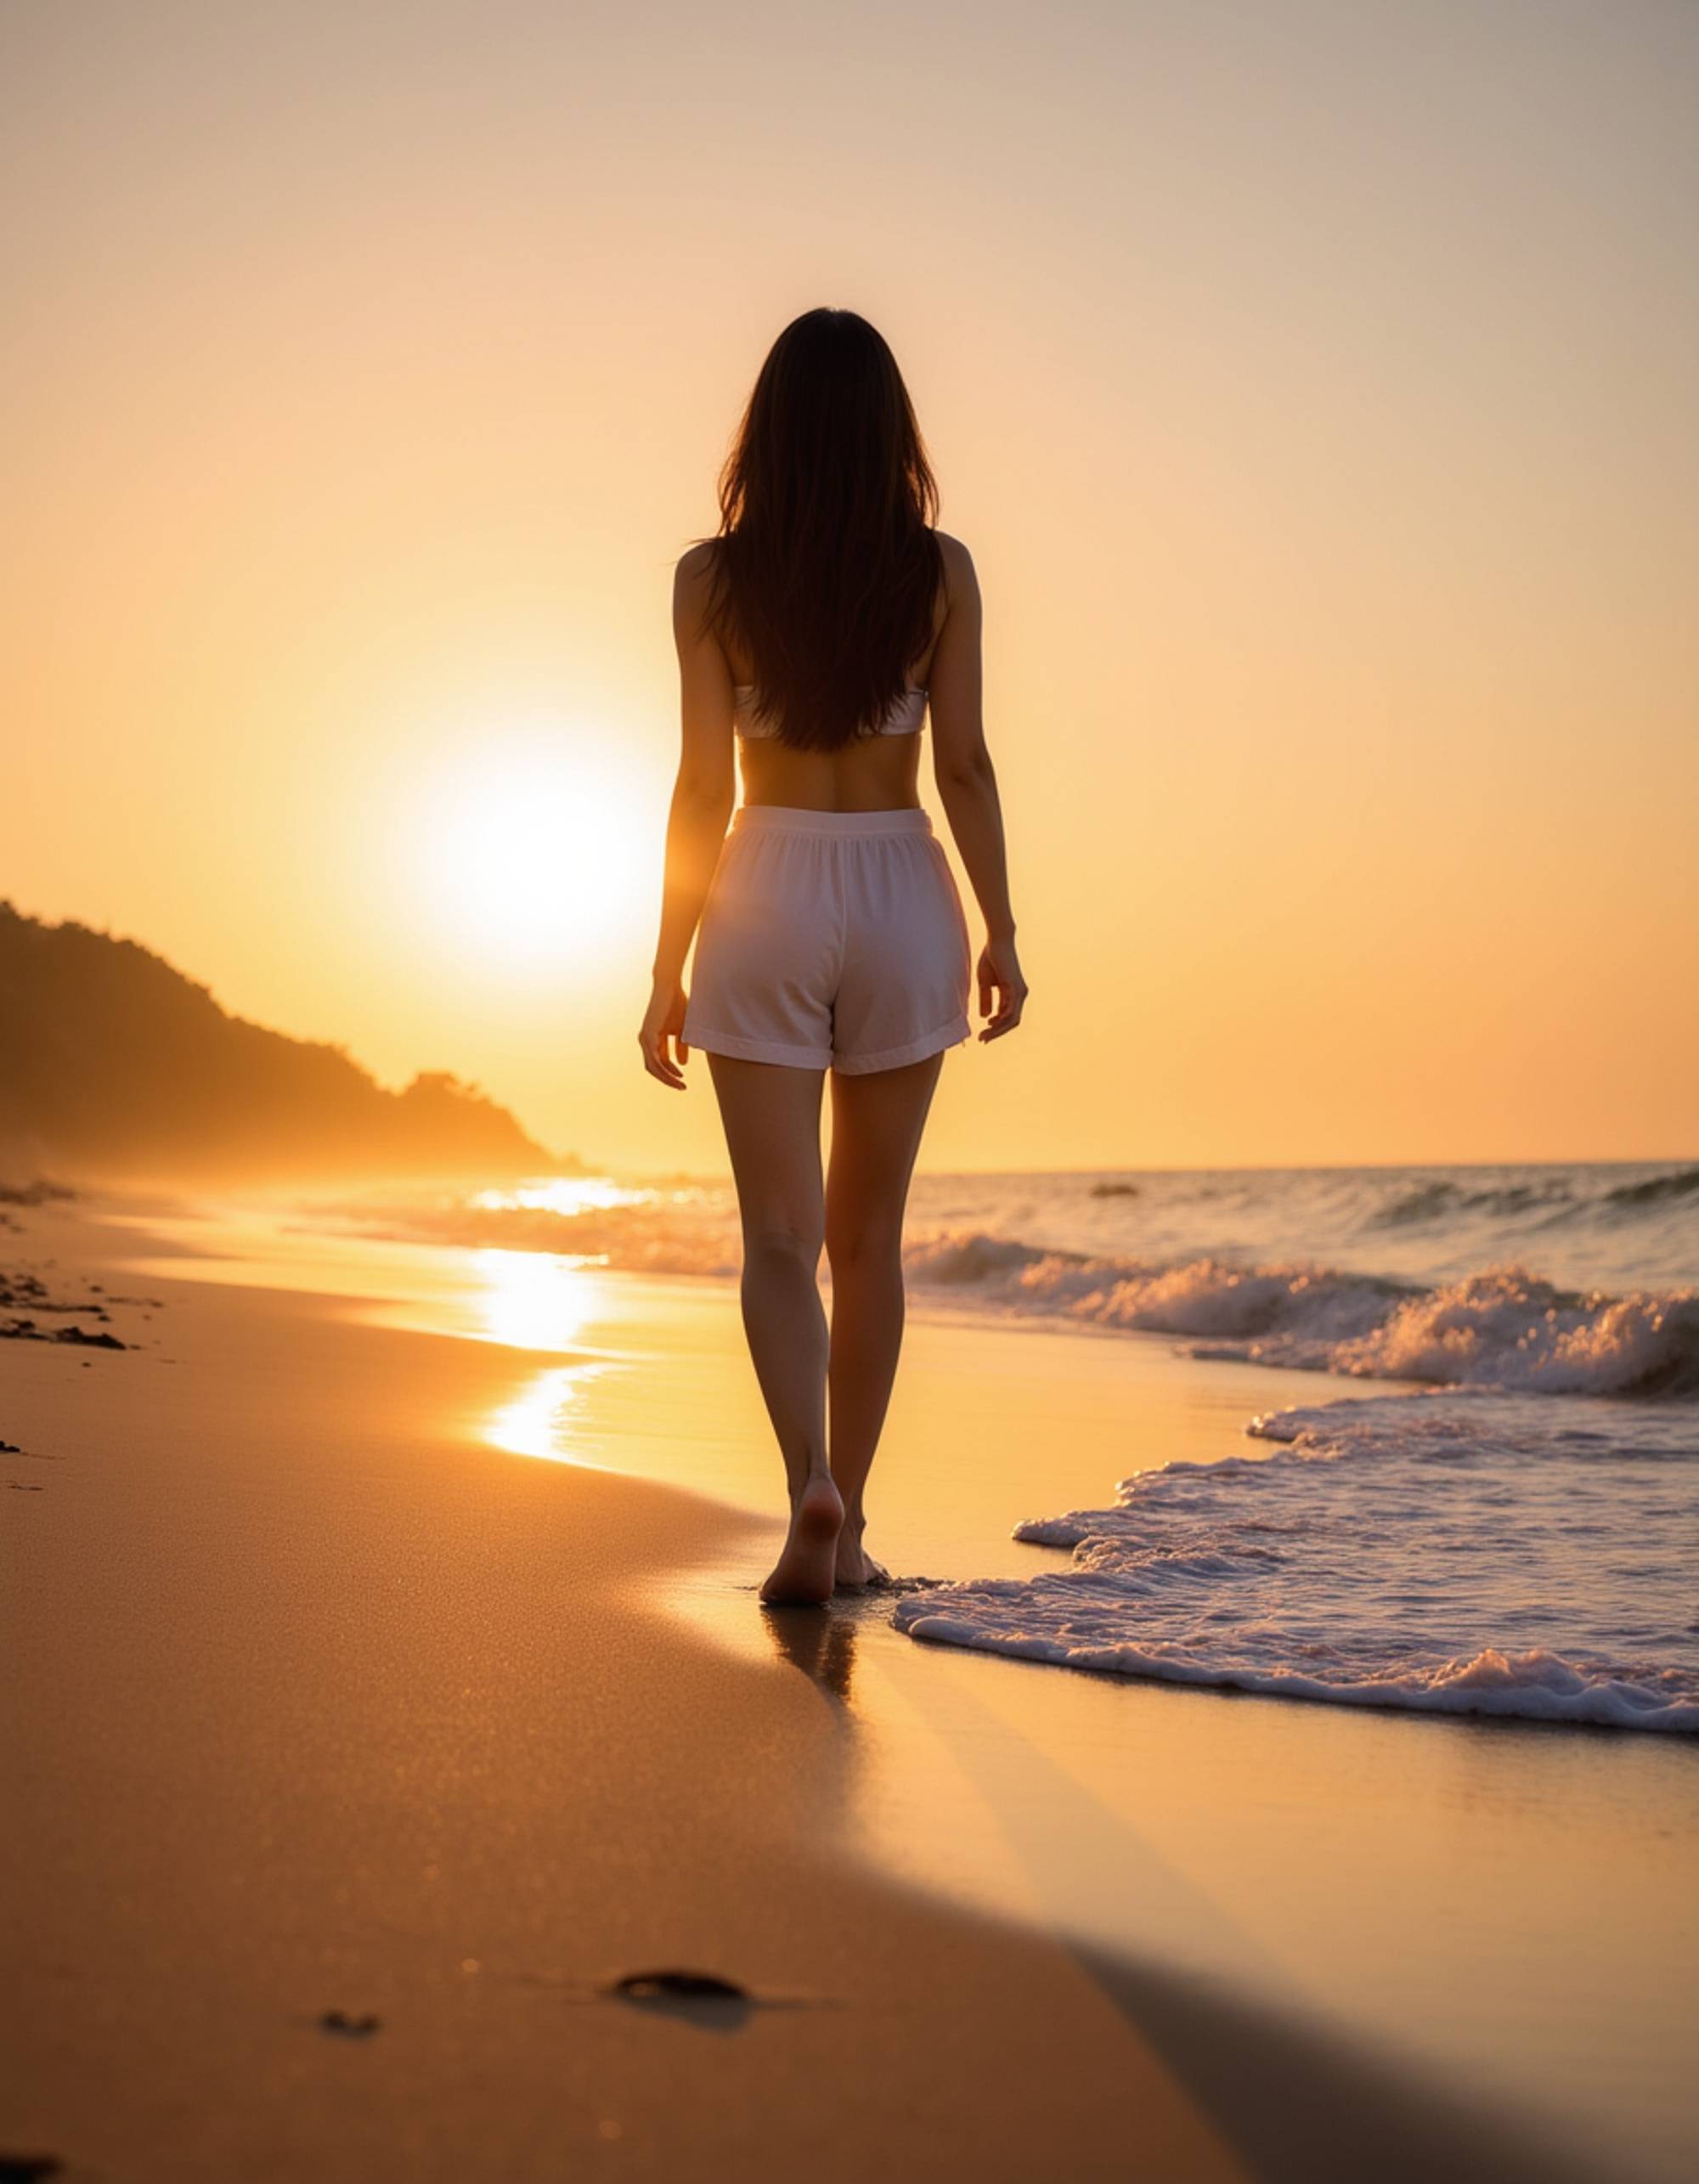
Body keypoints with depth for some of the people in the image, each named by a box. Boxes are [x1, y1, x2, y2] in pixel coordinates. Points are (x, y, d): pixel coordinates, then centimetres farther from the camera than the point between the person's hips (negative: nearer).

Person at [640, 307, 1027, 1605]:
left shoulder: (714, 576, -3)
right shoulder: (941, 570, -1)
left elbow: (704, 782, -4)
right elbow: (964, 766, -3)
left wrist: (670, 968, 1)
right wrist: (1001, 932, 5)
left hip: (766, 893, -1)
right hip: (902, 893, 2)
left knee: (781, 1237, 0)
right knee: (868, 1233, 12)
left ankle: (812, 1488, -21)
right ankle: (849, 1523, 17)